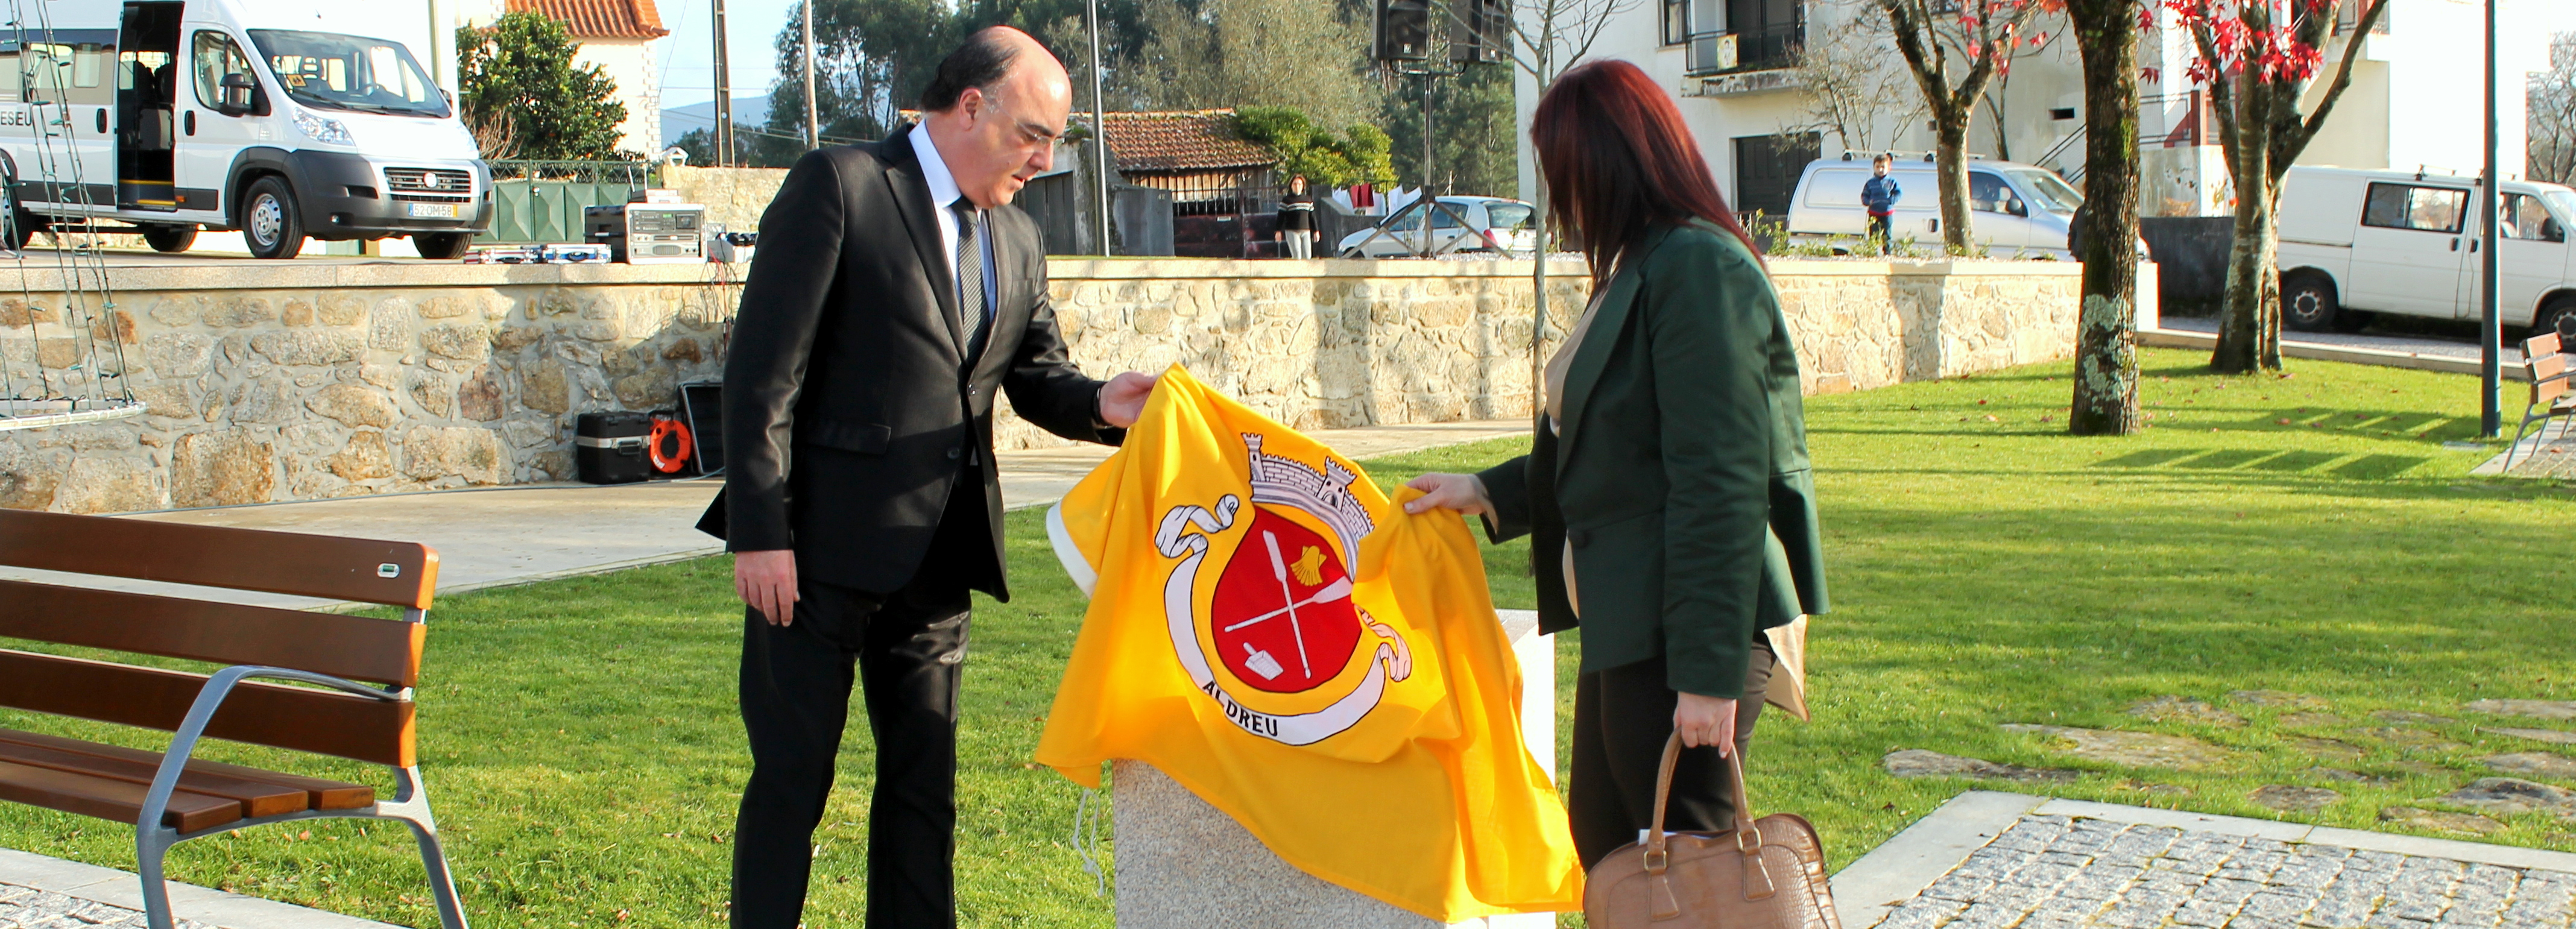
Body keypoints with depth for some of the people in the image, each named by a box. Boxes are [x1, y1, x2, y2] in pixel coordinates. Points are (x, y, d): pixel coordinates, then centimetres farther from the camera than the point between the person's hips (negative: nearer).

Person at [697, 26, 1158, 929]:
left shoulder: (1017, 240, 13)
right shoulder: (838, 185, -8)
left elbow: (1036, 374, 14)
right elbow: (763, 372, -12)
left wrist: (1100, 402, -9)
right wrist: (761, 533, -16)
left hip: (936, 554, 7)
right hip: (823, 547, -6)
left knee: (925, 779, 13)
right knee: (792, 778, 1)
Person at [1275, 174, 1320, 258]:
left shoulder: (1308, 200, 16)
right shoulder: (1286, 200, 3)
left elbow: (1312, 217, 20)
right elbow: (1281, 216, 1)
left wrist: (1316, 231, 18)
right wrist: (1278, 231, -6)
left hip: (1306, 232, 4)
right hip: (1292, 232, -4)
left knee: (1307, 256, -3)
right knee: (1297, 256, -12)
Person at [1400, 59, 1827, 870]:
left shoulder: (1697, 268, -17)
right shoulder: (1640, 268, 14)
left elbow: (1721, 483, -22)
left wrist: (1709, 672, -23)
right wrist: (1487, 492, 23)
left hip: (1682, 628, -10)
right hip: (1626, 622, 10)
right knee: (1604, 851, 17)